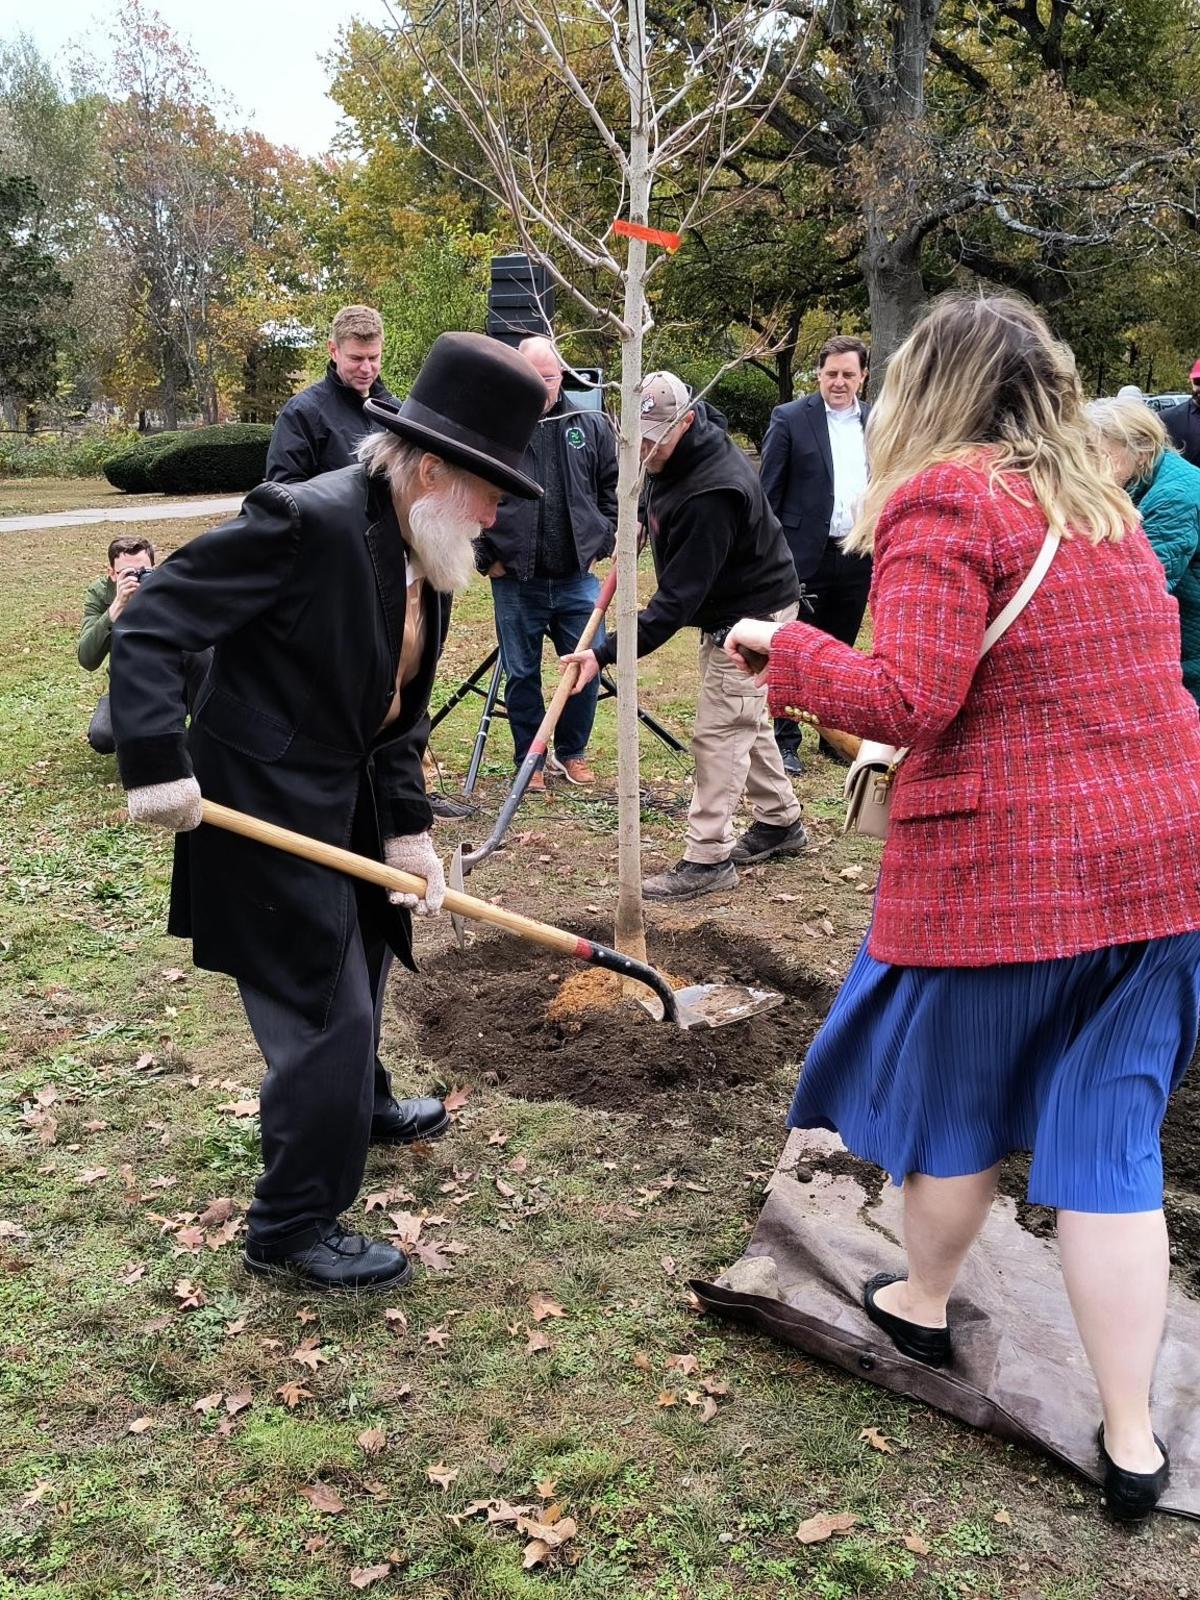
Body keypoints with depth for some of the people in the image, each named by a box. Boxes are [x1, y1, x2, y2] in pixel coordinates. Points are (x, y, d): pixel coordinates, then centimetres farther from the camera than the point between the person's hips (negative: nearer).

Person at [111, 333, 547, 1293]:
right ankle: (292, 1225, 17)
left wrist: (408, 829, -2)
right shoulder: (307, 521, -25)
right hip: (266, 806, -9)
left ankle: (358, 1106, 56)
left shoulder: (425, 554, 2)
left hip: (350, 797, 9)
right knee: (324, 1010, -2)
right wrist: (157, 763, -31)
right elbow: (150, 627, -25)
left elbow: (398, 709, 5)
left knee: (360, 960, 29)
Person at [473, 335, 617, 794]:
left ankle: (572, 753, 24)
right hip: (516, 582, -2)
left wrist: (602, 543, 4)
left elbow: (614, 492, 12)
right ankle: (530, 760, 21)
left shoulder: (593, 428, 5)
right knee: (521, 674, 7)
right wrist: (486, 557, -3)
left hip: (577, 579, 2)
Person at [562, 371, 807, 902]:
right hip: (725, 609, 10)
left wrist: (607, 653, -39)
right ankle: (780, 822, 34)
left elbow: (680, 595, -36)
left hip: (754, 614, -10)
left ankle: (708, 858, -2)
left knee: (719, 732, -9)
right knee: (746, 720, 19)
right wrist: (642, 517, 9)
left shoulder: (712, 493, -35)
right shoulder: (671, 456, -5)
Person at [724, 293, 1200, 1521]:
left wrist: (785, 651, -6)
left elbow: (903, 701, -21)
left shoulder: (944, 502, -12)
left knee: (955, 1100, 18)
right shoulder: (1100, 501, 13)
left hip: (1003, 868, -6)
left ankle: (921, 1304, 42)